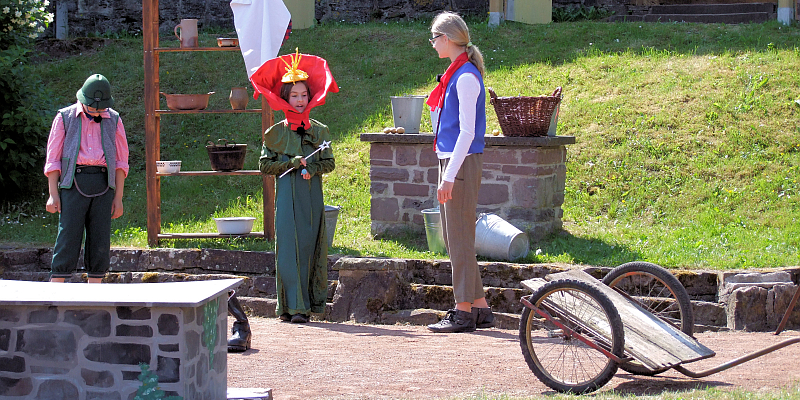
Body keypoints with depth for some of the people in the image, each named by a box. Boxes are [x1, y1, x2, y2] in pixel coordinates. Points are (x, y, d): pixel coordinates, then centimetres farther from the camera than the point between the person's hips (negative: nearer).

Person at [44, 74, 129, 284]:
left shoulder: (113, 120, 13)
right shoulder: (65, 117, 7)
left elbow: (121, 161, 14)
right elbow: (52, 159, 6)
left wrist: (118, 197, 7)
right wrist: (53, 194, -3)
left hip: (103, 185, 2)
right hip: (74, 182, -2)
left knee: (100, 241, 1)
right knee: (68, 237, -8)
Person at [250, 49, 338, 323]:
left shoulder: (319, 131, 10)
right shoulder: (276, 133, 6)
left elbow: (329, 162, 9)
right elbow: (265, 165, 4)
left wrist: (312, 169, -10)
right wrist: (292, 163, -9)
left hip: (312, 195, 2)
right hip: (287, 197, -2)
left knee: (311, 247, 1)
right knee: (289, 247, -8)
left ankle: (310, 303, 8)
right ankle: (293, 306, -9)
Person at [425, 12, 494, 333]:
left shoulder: (466, 77, -13)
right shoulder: (454, 75, 16)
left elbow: (467, 132, -19)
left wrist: (449, 176, -21)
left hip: (463, 163, -10)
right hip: (451, 161, 10)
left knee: (460, 238, -6)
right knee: (453, 238, 11)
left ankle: (464, 312, -1)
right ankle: (480, 309, 16)